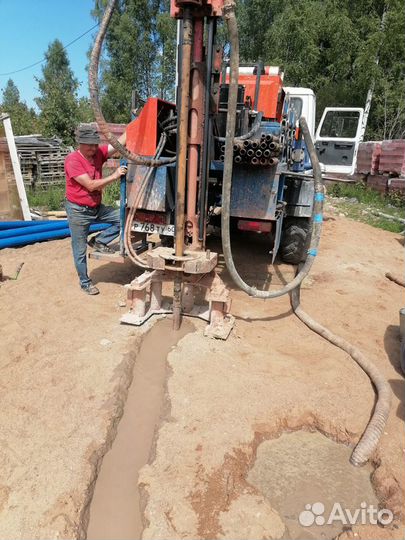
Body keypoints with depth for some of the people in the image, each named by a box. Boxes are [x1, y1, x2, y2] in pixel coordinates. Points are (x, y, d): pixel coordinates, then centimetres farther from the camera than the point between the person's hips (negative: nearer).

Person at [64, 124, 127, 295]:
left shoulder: (99, 153, -3)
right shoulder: (72, 161, -21)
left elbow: (120, 143, -8)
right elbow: (91, 185, -26)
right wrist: (114, 176, -23)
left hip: (97, 207, 6)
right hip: (78, 211, -6)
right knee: (80, 250, 4)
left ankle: (99, 241, 11)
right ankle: (85, 283, 22)